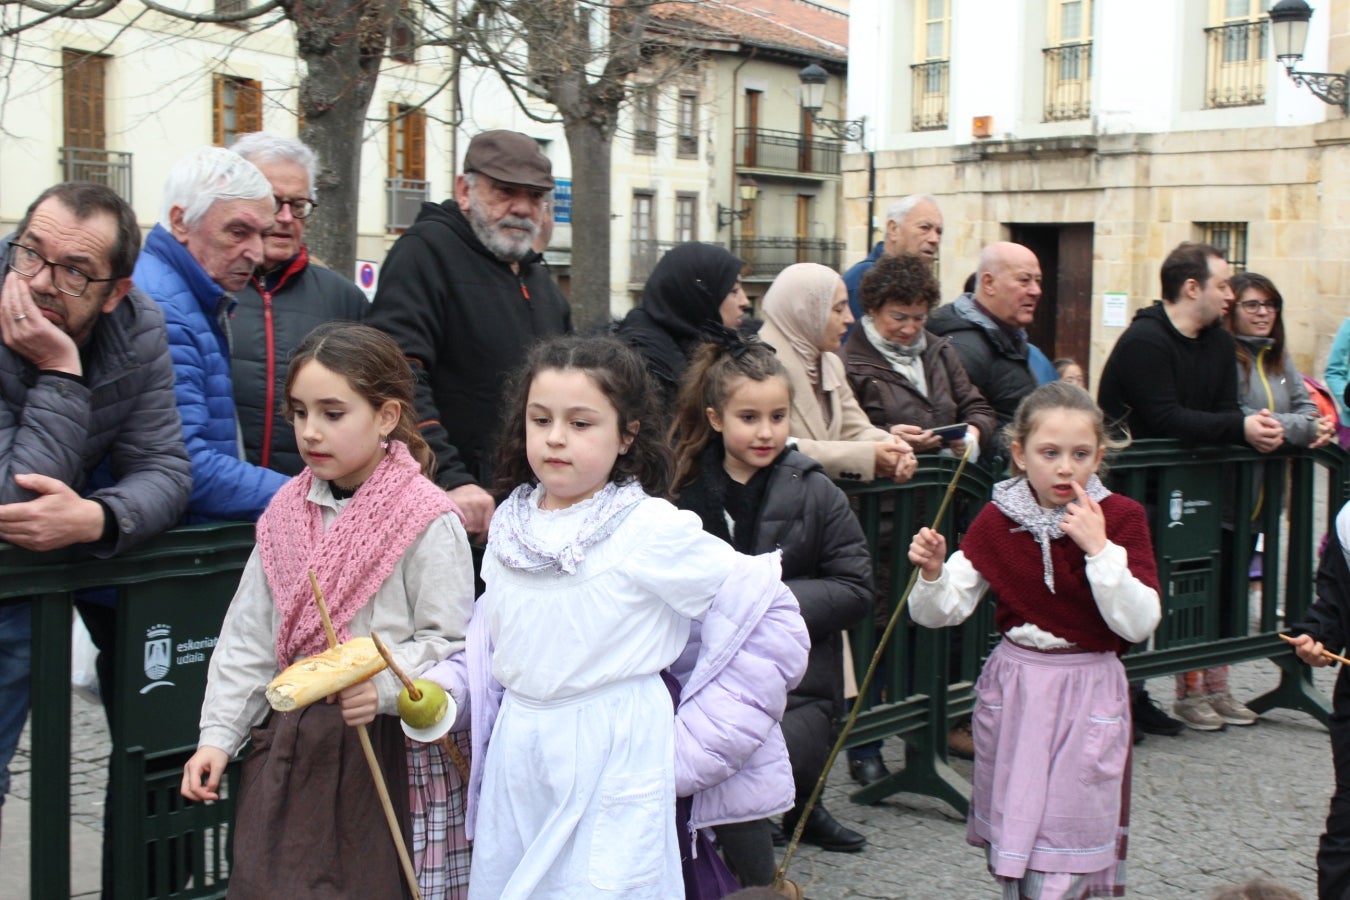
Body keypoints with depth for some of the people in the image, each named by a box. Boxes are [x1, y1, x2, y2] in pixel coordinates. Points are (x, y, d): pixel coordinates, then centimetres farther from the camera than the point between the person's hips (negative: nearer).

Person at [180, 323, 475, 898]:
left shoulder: (427, 520, -11)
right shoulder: (287, 512, 7)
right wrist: (218, 734, 6)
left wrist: (385, 686, -27)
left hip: (388, 745, -5)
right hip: (290, 746, 5)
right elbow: (249, 636, 11)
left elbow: (451, 642, -11)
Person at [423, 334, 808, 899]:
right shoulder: (509, 523, 4)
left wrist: (692, 744, -10)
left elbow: (772, 623, -11)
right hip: (517, 763, 6)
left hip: (614, 766, -6)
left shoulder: (653, 529, -14)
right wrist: (444, 687, -2)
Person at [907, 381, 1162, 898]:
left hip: (1088, 696, -2)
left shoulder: (1122, 517, -6)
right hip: (1013, 691, 2)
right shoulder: (998, 520, -1)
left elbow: (1138, 625, -14)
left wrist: (1099, 548, -22)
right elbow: (940, 613, -1)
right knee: (1012, 851, 12)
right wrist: (932, 572, -22)